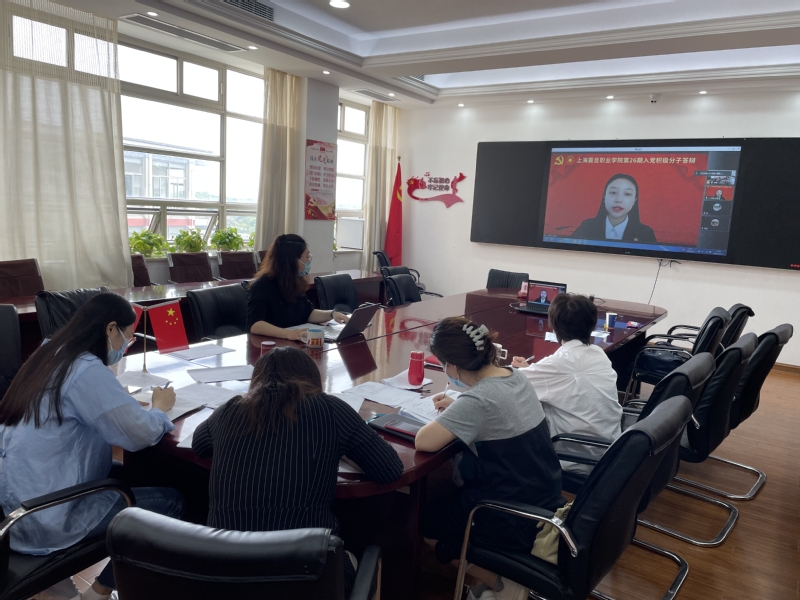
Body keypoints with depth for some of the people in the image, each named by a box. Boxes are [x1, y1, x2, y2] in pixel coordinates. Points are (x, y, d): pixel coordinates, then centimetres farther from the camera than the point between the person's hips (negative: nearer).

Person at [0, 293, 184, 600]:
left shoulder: (49, 355, 6)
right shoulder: (87, 370, -22)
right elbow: (140, 434, -22)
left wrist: (142, 404, 10)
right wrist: (160, 407, -2)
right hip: (43, 515, -10)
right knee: (171, 502, -3)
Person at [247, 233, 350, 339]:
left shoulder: (295, 282, 8)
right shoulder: (263, 285, -15)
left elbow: (308, 313, 18)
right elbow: (254, 325, -26)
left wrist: (332, 314, 0)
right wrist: (287, 333, -40)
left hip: (295, 343, 7)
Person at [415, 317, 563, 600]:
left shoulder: (479, 399, -27)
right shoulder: (516, 376, -1)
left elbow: (424, 442, -26)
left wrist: (445, 418, -8)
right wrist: (457, 408, 9)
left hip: (519, 522, -8)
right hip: (547, 502, 8)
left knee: (424, 521, 11)